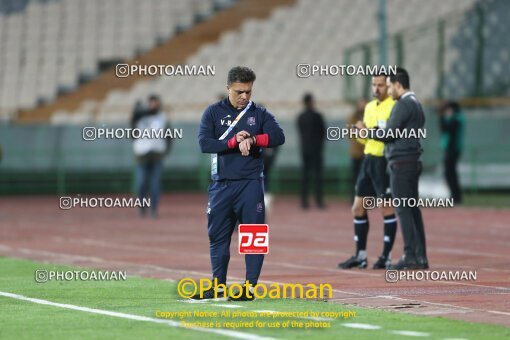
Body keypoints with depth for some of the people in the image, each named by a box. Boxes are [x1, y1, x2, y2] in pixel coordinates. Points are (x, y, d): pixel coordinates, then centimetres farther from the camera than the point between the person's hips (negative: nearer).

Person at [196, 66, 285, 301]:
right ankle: (218, 285, 19)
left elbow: (278, 137, -10)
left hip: (250, 184, -1)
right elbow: (204, 143, -9)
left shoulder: (259, 114, 5)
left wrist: (251, 140, -21)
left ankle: (250, 287, 0)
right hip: (221, 184, 1)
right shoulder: (213, 112, 4)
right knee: (217, 235, 8)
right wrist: (233, 142, -18)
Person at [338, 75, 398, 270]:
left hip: (384, 161, -8)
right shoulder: (369, 107, 16)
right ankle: (360, 256, 15)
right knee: (358, 209, 8)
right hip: (368, 159, 8)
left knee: (387, 209, -3)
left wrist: (373, 131, -22)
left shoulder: (394, 107, -8)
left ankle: (386, 257, 3)